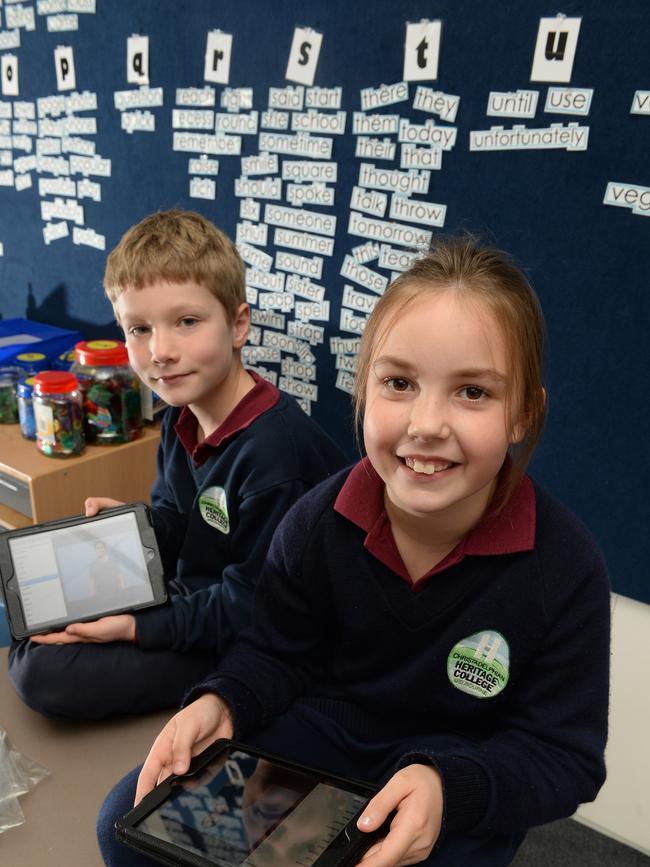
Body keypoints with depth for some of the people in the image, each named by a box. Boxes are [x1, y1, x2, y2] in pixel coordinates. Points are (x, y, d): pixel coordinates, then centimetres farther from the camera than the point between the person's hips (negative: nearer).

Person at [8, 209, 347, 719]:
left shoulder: (274, 452, -30)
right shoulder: (182, 419, -1)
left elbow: (250, 608, -23)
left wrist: (138, 627, -20)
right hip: (189, 599, 9)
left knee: (42, 672, -14)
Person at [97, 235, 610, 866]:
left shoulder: (565, 568, -23)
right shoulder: (319, 521, -16)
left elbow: (563, 757, -14)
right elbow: (276, 653, 0)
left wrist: (449, 787, -33)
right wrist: (223, 703, -22)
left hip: (471, 772, -1)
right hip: (325, 727, 2)